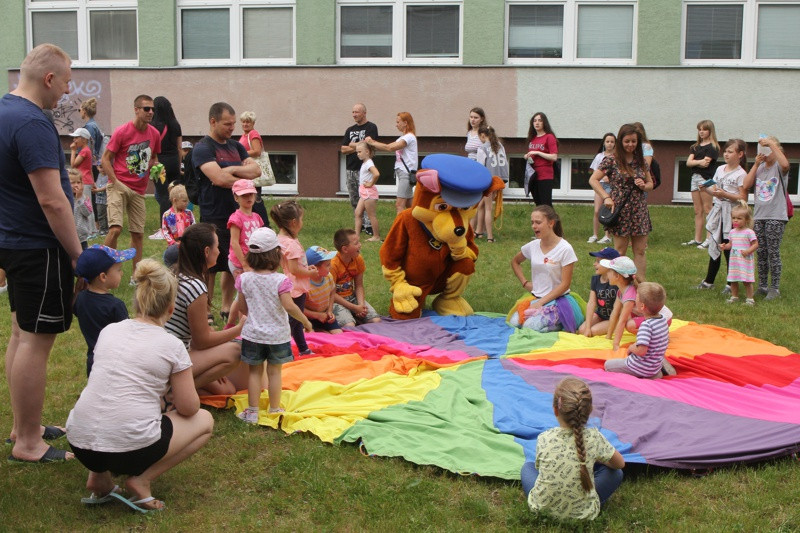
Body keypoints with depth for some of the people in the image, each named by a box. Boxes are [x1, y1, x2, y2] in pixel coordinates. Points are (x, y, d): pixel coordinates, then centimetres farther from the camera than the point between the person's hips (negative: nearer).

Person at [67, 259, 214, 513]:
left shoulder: (108, 330, 9)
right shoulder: (172, 346, -4)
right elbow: (188, 408, 2)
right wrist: (177, 385, 23)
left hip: (79, 444, 6)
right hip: (130, 449, -5)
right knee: (205, 420, 18)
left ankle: (99, 476, 15)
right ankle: (141, 480, 2)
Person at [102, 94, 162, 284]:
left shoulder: (154, 134, 6)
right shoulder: (122, 132, -9)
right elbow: (106, 158, -5)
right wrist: (115, 182, -14)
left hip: (139, 190, 5)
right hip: (119, 186, -5)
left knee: (138, 233, 8)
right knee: (116, 228, -19)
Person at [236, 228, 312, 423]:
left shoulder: (244, 279, -6)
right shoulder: (280, 280, -16)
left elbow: (243, 308, 2)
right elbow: (289, 306, -22)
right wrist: (305, 321, -8)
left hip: (253, 334, 2)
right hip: (277, 334, -2)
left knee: (255, 371, 12)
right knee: (274, 372, 11)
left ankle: (252, 411, 14)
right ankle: (275, 410, 21)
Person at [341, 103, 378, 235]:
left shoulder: (371, 128, -1)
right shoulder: (350, 130, 17)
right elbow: (343, 149, 9)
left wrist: (352, 145, -3)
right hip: (350, 169, 6)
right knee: (354, 200, 7)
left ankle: (368, 225, -10)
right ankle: (359, 224, 15)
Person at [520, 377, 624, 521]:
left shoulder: (544, 439, -16)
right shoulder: (593, 438, -16)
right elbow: (620, 464, 2)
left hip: (543, 509, 1)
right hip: (583, 513, -1)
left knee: (528, 466, 30)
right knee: (616, 473, 19)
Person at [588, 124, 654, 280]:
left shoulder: (641, 161, 9)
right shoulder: (612, 160, -5)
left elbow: (650, 184, 17)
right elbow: (593, 180, -8)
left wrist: (644, 186, -7)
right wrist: (606, 197, -17)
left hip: (640, 211, 4)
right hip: (621, 210, -4)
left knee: (640, 252, 5)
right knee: (620, 252, 2)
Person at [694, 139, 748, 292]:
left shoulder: (740, 174, -9)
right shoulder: (720, 169, 12)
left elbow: (743, 198, -14)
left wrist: (725, 194, -22)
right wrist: (706, 190, -1)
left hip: (731, 214, -7)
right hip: (718, 210, 7)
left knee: (728, 248, -2)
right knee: (715, 246, 11)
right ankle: (709, 281, 19)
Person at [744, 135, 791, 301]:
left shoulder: (779, 167, -4)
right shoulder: (760, 168, 11)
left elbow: (785, 164, -30)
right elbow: (746, 185, 0)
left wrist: (772, 144, -25)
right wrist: (756, 164, -4)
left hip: (776, 217, -5)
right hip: (759, 216, 6)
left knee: (773, 253, -5)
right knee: (761, 253, 9)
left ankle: (774, 288, 1)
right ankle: (762, 286, 17)